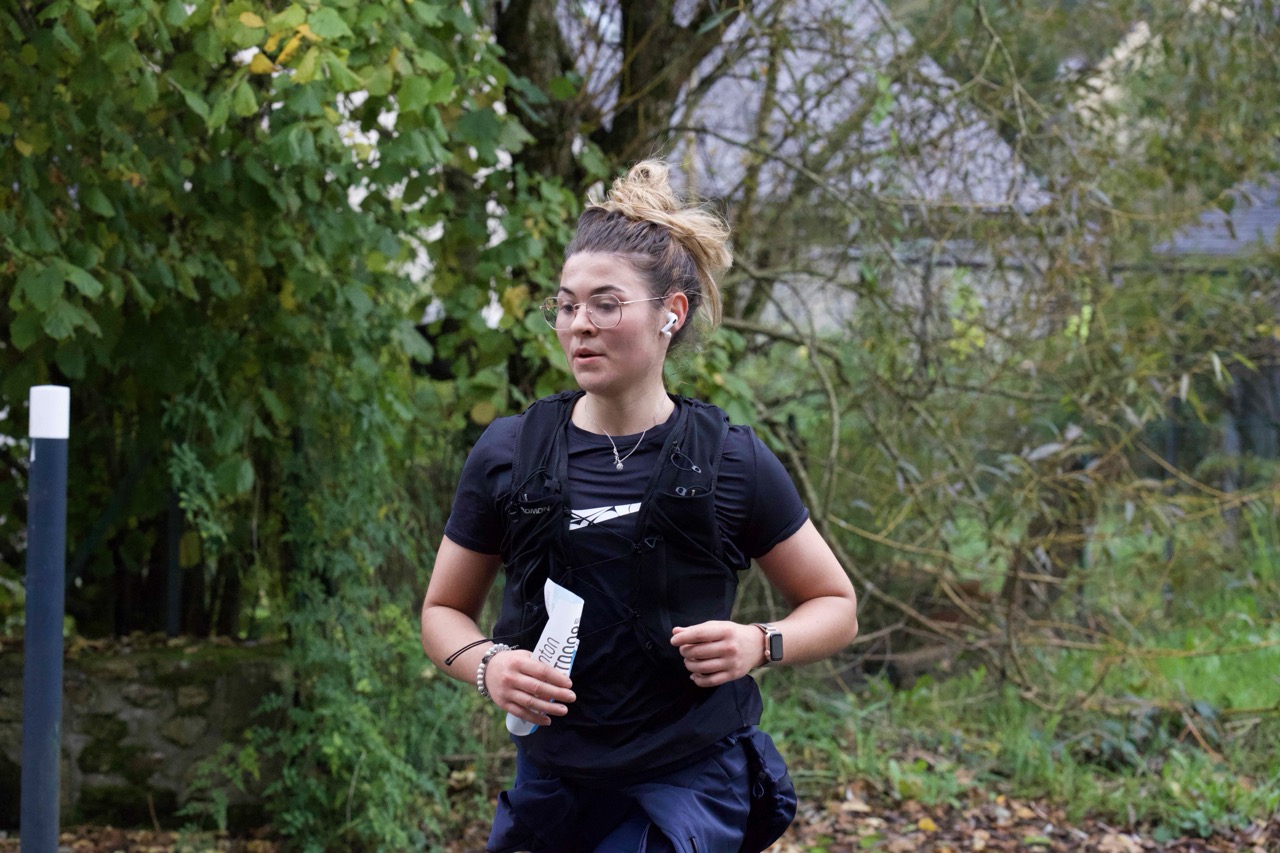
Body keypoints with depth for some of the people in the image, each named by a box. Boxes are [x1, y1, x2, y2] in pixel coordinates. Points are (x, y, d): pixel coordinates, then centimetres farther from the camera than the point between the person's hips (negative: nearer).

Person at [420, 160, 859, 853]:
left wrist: (759, 644, -14)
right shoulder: (508, 454, -2)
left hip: (690, 784, -3)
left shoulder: (732, 462, -5)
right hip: (552, 779, 3)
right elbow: (443, 609, 10)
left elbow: (836, 608, 6)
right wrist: (487, 665, -11)